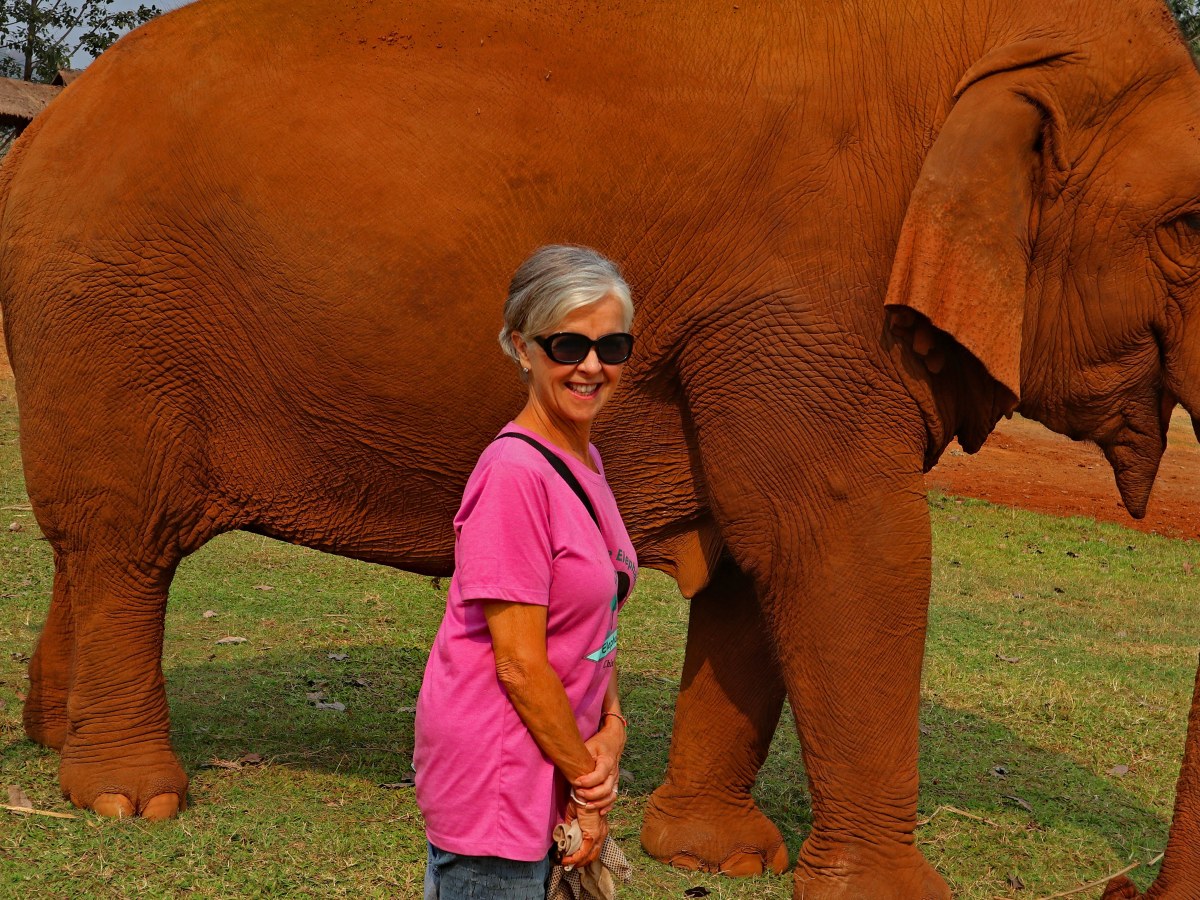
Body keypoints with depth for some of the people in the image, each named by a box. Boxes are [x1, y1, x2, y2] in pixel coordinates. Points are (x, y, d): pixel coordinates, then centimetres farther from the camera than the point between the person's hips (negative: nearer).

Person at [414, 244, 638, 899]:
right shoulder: (514, 472, -19)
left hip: (551, 763, 8)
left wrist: (611, 731, -3)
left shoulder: (583, 460, 8)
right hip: (494, 772, -8)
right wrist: (589, 788, -11)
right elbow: (518, 663, -19)